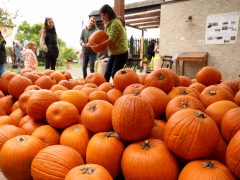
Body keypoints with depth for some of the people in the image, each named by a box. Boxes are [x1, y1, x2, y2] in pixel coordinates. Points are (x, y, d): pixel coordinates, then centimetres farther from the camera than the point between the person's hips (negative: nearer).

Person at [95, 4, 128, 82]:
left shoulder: (115, 22, -14)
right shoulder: (109, 23, 15)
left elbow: (112, 39, -21)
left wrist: (99, 45, -19)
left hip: (121, 53, -9)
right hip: (113, 53, 9)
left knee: (114, 74, -7)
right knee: (107, 74, 5)